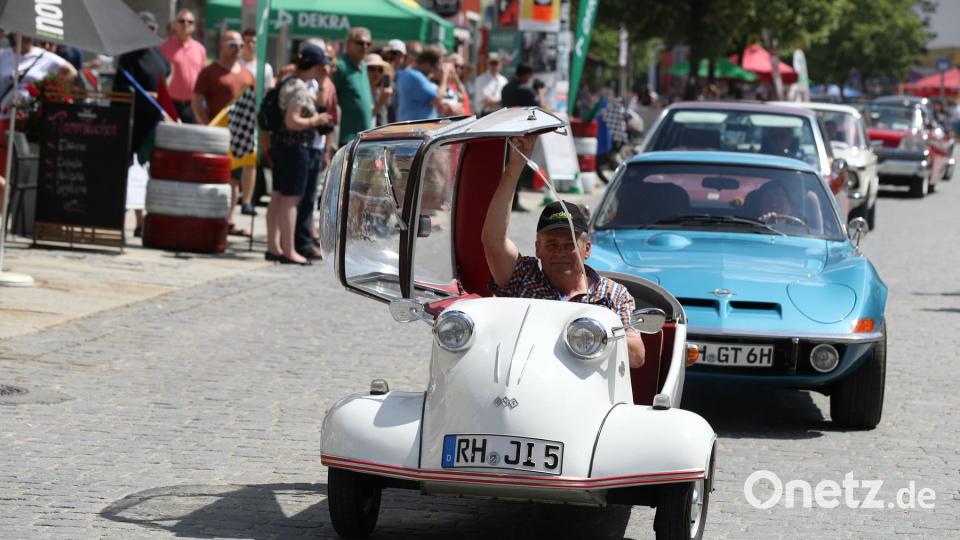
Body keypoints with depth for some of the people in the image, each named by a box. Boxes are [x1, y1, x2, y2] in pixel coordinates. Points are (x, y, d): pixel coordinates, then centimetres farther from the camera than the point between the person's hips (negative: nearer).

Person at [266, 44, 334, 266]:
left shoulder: (288, 83, 13)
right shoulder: (299, 88, -18)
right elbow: (292, 121, -24)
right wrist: (316, 121, -13)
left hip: (281, 144, 10)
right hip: (294, 146, -10)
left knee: (278, 197, 12)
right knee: (291, 199, -7)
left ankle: (273, 247, 17)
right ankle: (288, 251, -5)